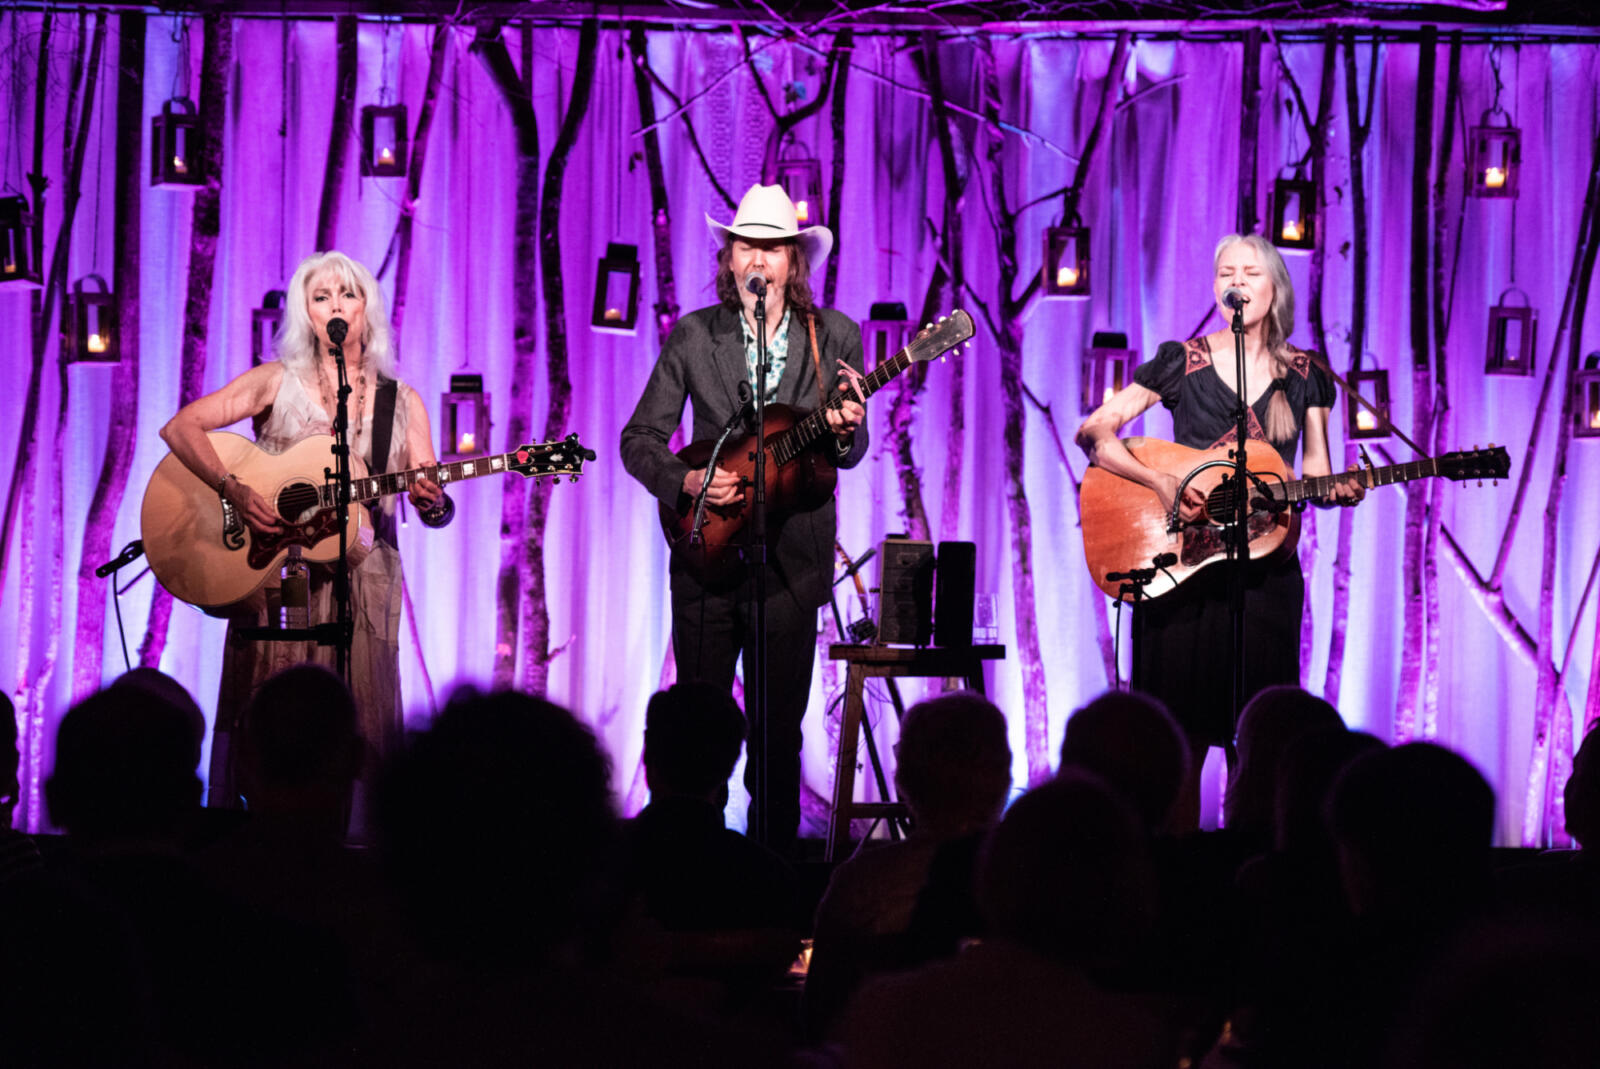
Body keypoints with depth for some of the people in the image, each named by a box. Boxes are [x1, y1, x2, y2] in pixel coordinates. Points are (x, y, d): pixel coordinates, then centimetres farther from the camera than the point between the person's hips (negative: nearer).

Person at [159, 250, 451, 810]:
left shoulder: (402, 402, 11)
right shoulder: (277, 382, 5)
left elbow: (437, 509, 7)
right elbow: (178, 427, -4)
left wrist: (434, 504, -17)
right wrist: (235, 491, -18)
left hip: (363, 578, 2)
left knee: (360, 721, -5)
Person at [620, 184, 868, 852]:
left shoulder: (834, 337, 3)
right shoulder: (694, 335, 3)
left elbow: (849, 453, 4)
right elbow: (639, 439, 4)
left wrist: (844, 433, -19)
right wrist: (686, 482, -14)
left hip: (791, 560, 0)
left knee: (778, 732, 3)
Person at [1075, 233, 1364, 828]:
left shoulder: (1305, 375, 10)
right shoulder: (1182, 360, 2)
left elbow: (1314, 476, 11)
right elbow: (1094, 432, -3)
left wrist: (1339, 491, -12)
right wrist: (1161, 483, -17)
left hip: (1267, 571, 2)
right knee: (1182, 736, -3)